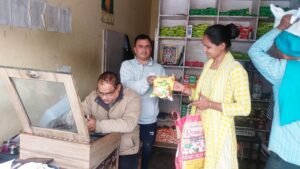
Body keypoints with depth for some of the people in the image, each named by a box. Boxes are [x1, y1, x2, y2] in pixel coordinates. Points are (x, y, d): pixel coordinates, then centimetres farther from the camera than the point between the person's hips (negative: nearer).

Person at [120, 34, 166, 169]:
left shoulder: (158, 68, 2)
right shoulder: (127, 65, -2)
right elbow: (128, 86, -20)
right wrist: (147, 81, -37)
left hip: (149, 118, 2)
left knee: (147, 148, 17)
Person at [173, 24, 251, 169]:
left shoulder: (236, 70, -17)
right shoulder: (208, 64, 7)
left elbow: (244, 108, -19)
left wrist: (210, 105, -21)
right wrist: (184, 89, 0)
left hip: (219, 131, -7)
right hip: (202, 127, 7)